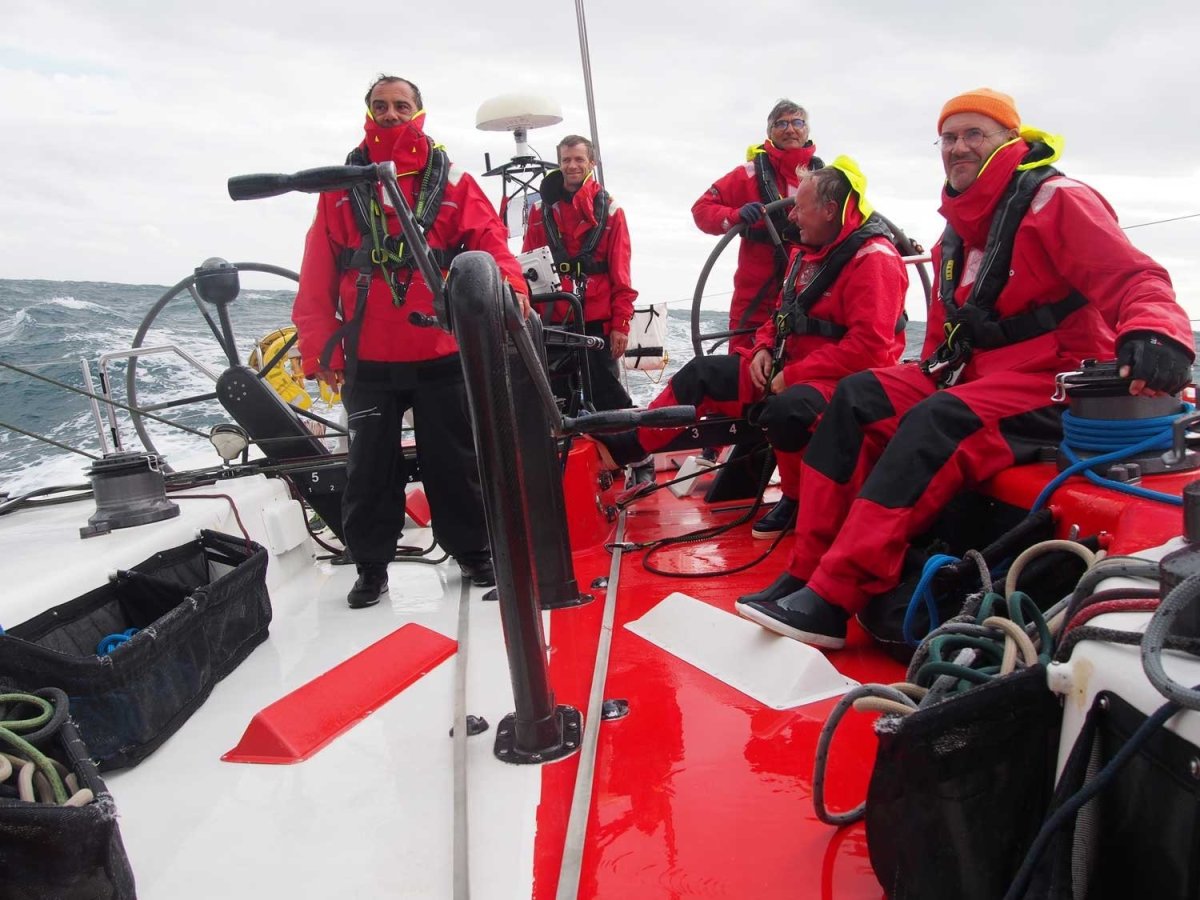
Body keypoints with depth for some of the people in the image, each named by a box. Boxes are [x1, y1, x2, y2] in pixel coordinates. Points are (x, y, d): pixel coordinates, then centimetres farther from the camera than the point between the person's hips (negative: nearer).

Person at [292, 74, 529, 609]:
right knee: (370, 465, 9)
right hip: (368, 361, 1)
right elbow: (317, 277, 4)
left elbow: (490, 243, -5)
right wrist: (319, 348, -2)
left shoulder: (452, 183, 5)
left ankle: (473, 552, 25)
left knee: (456, 460, 9)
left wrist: (510, 287, -25)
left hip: (442, 356, -1)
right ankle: (371, 565, 23)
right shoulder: (341, 187, 7)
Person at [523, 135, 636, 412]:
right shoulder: (540, 211, 8)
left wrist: (621, 323, -5)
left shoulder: (610, 211, 5)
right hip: (552, 321, 2)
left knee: (607, 394, 1)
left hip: (597, 321, -2)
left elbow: (621, 275, 1)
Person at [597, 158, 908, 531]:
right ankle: (629, 445, 9)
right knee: (701, 373, 2)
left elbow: (868, 347, -24)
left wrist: (792, 376, -21)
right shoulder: (807, 252, 11)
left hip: (843, 382, -8)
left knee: (785, 410, -38)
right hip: (788, 368, 9)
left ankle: (798, 500, -12)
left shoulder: (874, 258, -16)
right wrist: (764, 349, 2)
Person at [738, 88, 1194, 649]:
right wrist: (933, 373, 5)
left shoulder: (1057, 200, -4)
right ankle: (806, 570, -17)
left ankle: (831, 602, -36)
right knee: (857, 398, -11)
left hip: (1056, 383, -7)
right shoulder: (958, 232, 20)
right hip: (972, 377, 8)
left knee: (937, 422, -34)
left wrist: (1154, 333, -37)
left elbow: (1134, 278, -17)